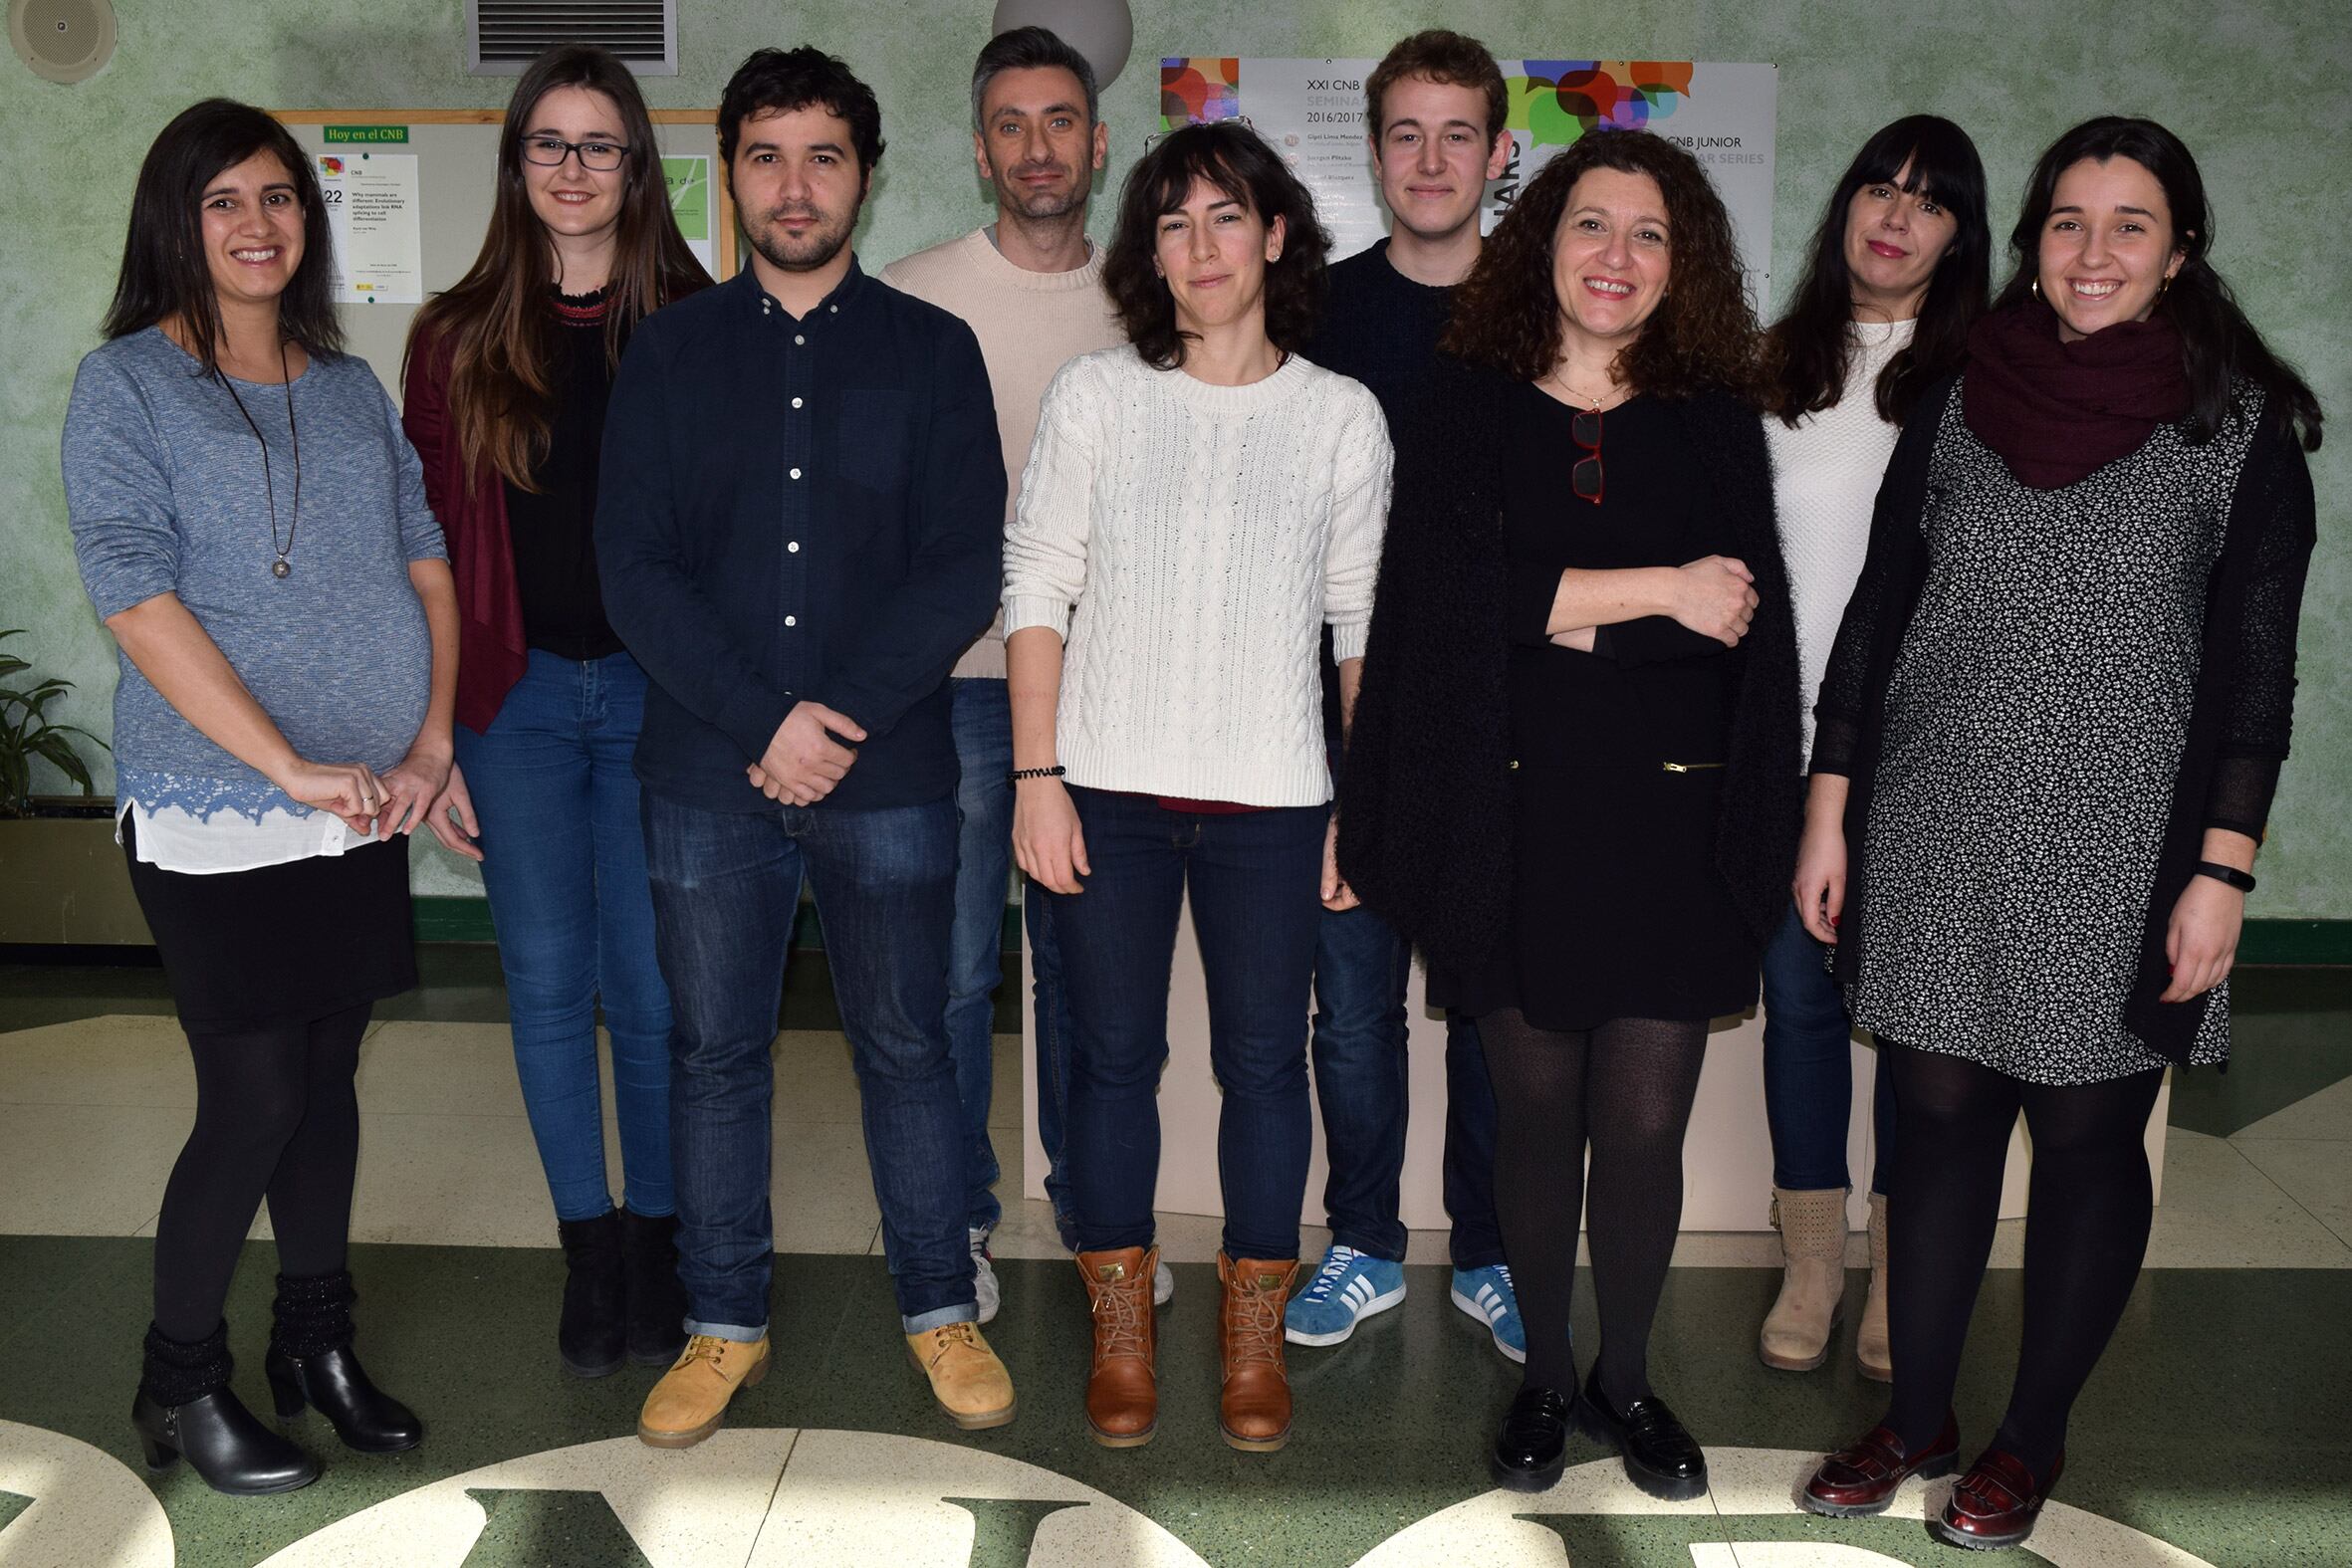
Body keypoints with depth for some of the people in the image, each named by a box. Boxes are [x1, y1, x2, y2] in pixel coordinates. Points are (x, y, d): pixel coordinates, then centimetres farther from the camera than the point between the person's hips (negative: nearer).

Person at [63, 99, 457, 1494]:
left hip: (364, 808, 5)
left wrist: (432, 741, -4)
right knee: (255, 1100, -2)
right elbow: (138, 600, -13)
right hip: (218, 821, -5)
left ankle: (319, 1342, 28)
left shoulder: (350, 385, 12)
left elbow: (425, 556, 9)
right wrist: (292, 766, -19)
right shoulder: (126, 384, -4)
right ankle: (180, 1381, 18)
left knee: (328, 1078, 12)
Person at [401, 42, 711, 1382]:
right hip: (517, 697, 2)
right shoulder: (458, 342, 6)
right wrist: (434, 718, 2)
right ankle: (588, 1243, 22)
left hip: (656, 690, -2)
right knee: (548, 983, 7)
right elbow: (436, 537, 6)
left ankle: (655, 1239, 21)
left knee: (653, 985, 3)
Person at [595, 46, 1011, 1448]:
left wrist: (842, 717, -13)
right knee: (715, 1053, 10)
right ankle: (726, 1322, 26)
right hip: (708, 775, 1)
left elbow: (966, 569, -4)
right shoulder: (670, 351, 7)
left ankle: (940, 1306, 25)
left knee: (908, 1045, 8)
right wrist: (763, 721, -13)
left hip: (889, 773, -1)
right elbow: (635, 567, -2)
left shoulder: (931, 349, 5)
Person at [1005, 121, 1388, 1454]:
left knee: (1264, 1064, 6)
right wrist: (1037, 776, -5)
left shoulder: (1342, 416, 4)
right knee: (1116, 1057, 8)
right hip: (1111, 786, 0)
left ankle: (1255, 1338, 23)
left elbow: (1365, 622, 6)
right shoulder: (1094, 395, 2)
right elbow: (1038, 586, 1)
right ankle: (1123, 1333, 24)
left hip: (1271, 795, 0)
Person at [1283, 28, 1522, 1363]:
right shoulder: (1325, 312, 5)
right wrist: (1337, 686, -1)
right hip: (1351, 716, 1)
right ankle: (1366, 1249, 24)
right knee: (1354, 998, 7)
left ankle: (1493, 1255, 24)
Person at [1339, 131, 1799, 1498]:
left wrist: (1554, 613, -9)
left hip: (1669, 821, 1)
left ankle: (1626, 1380, 26)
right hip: (1517, 821, 0)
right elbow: (1449, 591, -11)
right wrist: (1655, 591, -11)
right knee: (1539, 1114, 10)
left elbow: (1746, 629, -1)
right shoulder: (1466, 412, 5)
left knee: (1646, 1128, 3)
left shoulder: (1717, 423, 8)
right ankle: (1545, 1377, 29)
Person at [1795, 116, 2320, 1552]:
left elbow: (2254, 666, -4)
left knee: (2089, 1138, 8)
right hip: (1936, 841, 2)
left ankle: (2034, 1435, 26)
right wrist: (1830, 816, 4)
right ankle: (1917, 1418, 26)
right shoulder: (1958, 404, 5)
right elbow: (1877, 616, 7)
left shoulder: (2241, 426, -2)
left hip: (2119, 862, -2)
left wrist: (2222, 871, -9)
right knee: (1938, 1122, 10)